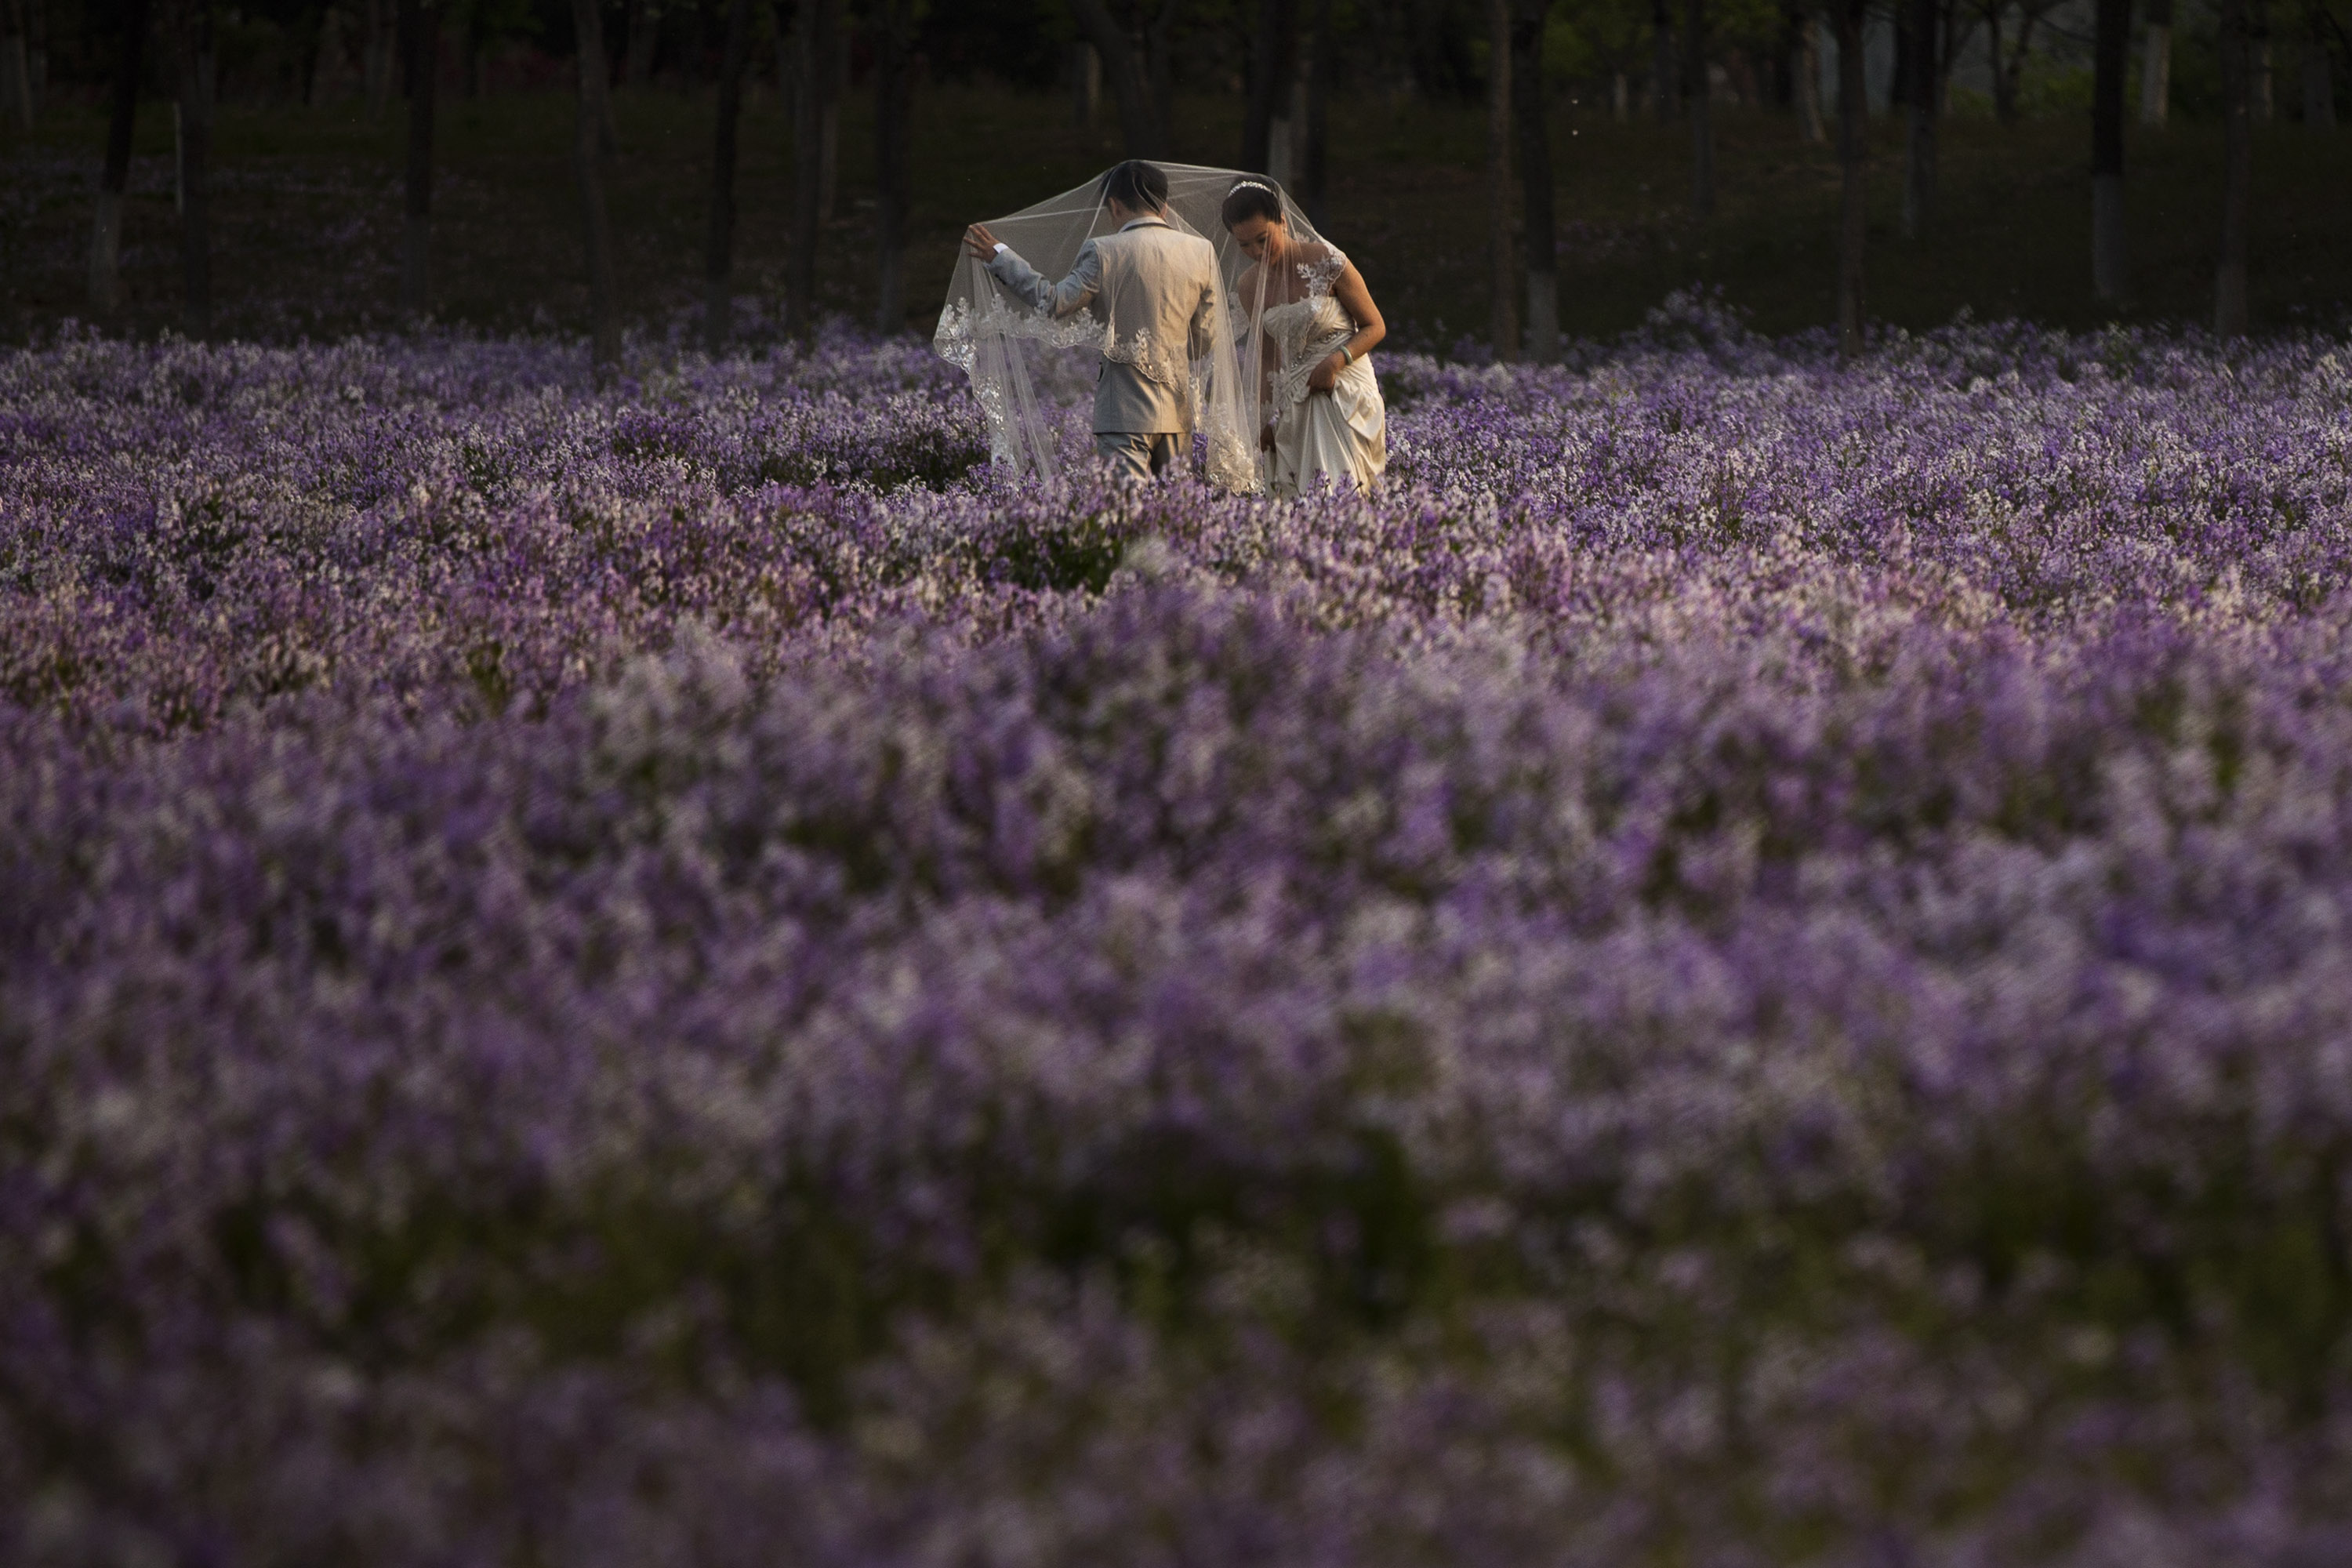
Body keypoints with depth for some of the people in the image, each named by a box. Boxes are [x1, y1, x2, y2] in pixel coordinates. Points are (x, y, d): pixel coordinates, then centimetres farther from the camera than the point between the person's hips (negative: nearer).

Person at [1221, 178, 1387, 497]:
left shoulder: (1325, 261, -11)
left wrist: (1336, 361, -20)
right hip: (1292, 404, 5)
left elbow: (1375, 327, -4)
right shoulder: (1248, 288, 5)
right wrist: (1267, 420, 8)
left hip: (1343, 391, -5)